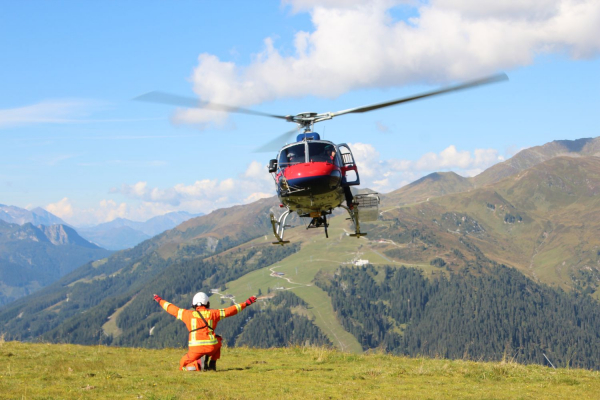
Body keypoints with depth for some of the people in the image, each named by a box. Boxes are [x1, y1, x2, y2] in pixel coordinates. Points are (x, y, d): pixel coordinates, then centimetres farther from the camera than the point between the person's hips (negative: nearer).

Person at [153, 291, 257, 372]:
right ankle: (212, 364, 19)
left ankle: (199, 364, -13)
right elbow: (230, 311, 13)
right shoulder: (213, 313, 10)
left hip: (195, 348, -1)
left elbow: (172, 309, 20)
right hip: (211, 347, 1)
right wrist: (246, 303, 23)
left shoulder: (188, 314, 10)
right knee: (218, 339, 36)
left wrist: (160, 301, 35)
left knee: (183, 366, 19)